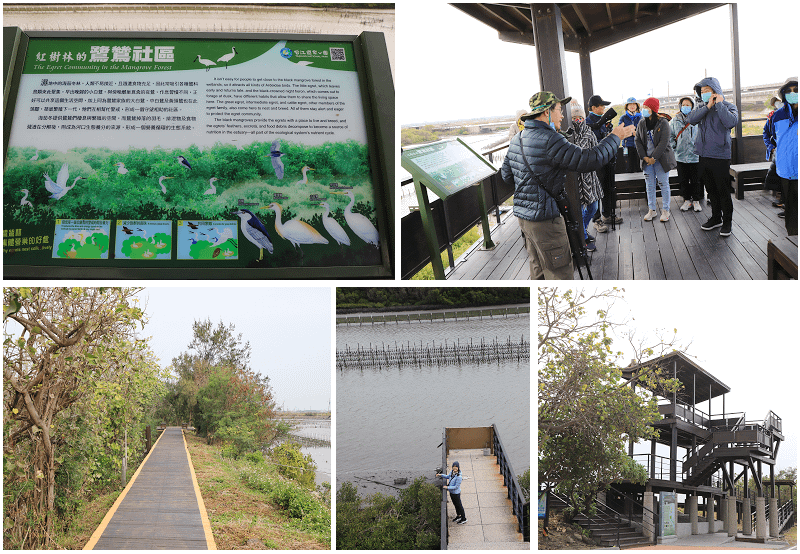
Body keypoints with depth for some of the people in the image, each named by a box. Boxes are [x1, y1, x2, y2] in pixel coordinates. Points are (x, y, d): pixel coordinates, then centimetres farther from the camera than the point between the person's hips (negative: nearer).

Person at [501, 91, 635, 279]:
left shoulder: (517, 140, 8)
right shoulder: (549, 141, -20)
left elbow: (506, 174, 19)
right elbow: (589, 161, -21)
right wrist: (615, 137, -9)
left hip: (523, 214, 9)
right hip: (545, 219, -9)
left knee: (539, 270, 20)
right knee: (560, 273, -1)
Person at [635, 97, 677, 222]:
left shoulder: (663, 123, -8)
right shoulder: (641, 124, 6)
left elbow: (663, 142, -13)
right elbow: (638, 141, 6)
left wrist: (654, 157, -17)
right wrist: (645, 157, -6)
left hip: (661, 159, -4)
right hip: (647, 159, 4)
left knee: (663, 183, 0)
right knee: (650, 185, 7)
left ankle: (665, 210, 8)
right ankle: (652, 210, 15)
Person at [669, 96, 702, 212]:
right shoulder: (675, 120, 6)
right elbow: (670, 135, 14)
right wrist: (674, 145, 2)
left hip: (695, 155, -3)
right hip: (681, 155, 3)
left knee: (696, 180, 4)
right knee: (684, 180, 8)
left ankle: (696, 201, 14)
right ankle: (687, 200, 19)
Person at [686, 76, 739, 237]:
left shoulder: (728, 106, -4)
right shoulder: (701, 107, 9)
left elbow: (731, 122, -24)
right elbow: (691, 119, -10)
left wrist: (719, 104, -17)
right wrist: (708, 106, -16)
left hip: (720, 156, -5)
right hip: (704, 156, 5)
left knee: (723, 191, 0)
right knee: (711, 190, 16)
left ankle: (727, 221, 12)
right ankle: (716, 218, 29)